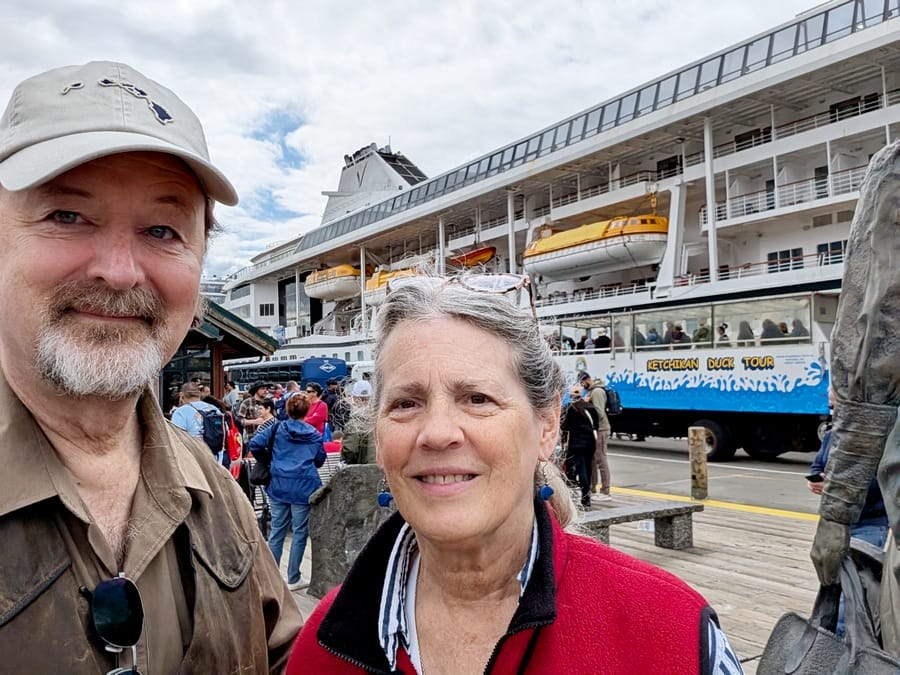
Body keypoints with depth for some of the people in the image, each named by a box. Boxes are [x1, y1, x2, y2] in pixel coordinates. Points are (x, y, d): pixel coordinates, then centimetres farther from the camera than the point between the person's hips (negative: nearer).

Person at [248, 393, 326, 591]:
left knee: (277, 530, 10)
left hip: (278, 486, 2)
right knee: (299, 532, 5)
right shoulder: (314, 435, 5)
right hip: (303, 487, -2)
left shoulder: (276, 428, 4)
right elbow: (320, 460, 10)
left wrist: (268, 461, 10)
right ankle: (293, 579, 10)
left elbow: (255, 445, -6)